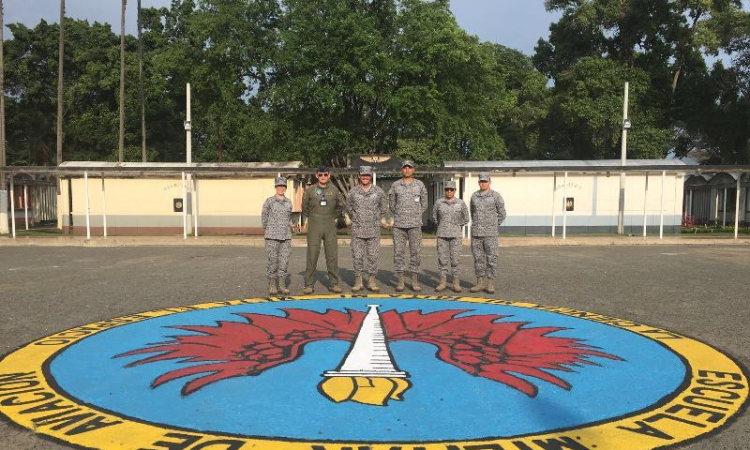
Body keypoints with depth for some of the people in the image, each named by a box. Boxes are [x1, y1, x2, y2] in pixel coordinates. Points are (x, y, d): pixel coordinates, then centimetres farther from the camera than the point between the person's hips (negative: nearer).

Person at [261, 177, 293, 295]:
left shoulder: (288, 202, 9)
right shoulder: (269, 201, -2)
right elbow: (264, 216, 7)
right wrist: (266, 230, 10)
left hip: (286, 236, 4)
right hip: (272, 236, -3)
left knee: (284, 260, 2)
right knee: (272, 260, -2)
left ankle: (282, 285, 10)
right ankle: (271, 285, 8)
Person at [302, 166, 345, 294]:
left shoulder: (334, 190, 5)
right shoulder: (310, 190, 1)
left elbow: (340, 206, 18)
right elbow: (304, 207, 13)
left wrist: (333, 217, 12)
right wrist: (312, 217, 10)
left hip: (330, 227, 2)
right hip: (314, 227, -1)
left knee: (332, 255, 2)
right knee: (312, 255, -2)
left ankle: (333, 283, 10)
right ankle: (309, 284, 5)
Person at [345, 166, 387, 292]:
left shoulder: (378, 191, 1)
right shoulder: (353, 192, 2)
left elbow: (384, 208, 12)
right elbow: (348, 208, 15)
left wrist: (375, 220, 9)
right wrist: (356, 220, 11)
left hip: (374, 230, 0)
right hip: (357, 230, 0)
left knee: (373, 256, 3)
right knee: (357, 256, 2)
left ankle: (372, 281, 11)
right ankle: (358, 281, 10)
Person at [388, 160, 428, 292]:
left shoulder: (420, 184, 5)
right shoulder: (395, 185, 6)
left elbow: (424, 204, 13)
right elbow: (392, 203, 15)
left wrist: (417, 216, 11)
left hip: (415, 225, 0)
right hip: (399, 225, 0)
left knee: (415, 252, 2)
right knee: (398, 252, 0)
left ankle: (414, 281, 9)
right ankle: (400, 281, 7)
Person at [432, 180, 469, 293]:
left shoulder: (460, 203, 0)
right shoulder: (439, 202, 2)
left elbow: (466, 218, 14)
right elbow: (434, 217, 17)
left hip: (455, 235, -1)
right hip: (442, 235, 1)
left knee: (455, 259, -2)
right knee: (442, 259, 2)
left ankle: (456, 284, 4)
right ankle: (442, 282, 9)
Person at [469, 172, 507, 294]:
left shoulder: (496, 196, -1)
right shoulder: (474, 196, 9)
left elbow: (502, 214, 5)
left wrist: (494, 226, 10)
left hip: (490, 233, -3)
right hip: (476, 233, 3)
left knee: (491, 258, -2)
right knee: (478, 258, 6)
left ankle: (490, 284, 4)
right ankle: (480, 283, 13)